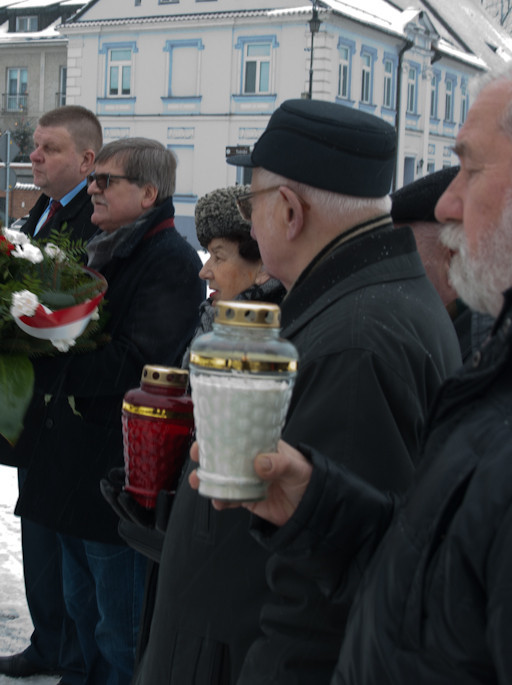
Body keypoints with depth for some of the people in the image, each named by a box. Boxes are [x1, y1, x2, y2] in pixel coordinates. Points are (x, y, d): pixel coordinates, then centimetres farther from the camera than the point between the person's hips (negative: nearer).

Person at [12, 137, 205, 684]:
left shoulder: (171, 260, -15)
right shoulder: (102, 251, 15)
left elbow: (135, 367, -23)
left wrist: (46, 356, -18)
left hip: (115, 472, -9)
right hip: (72, 462, 9)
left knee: (118, 629, 4)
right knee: (82, 606, 22)